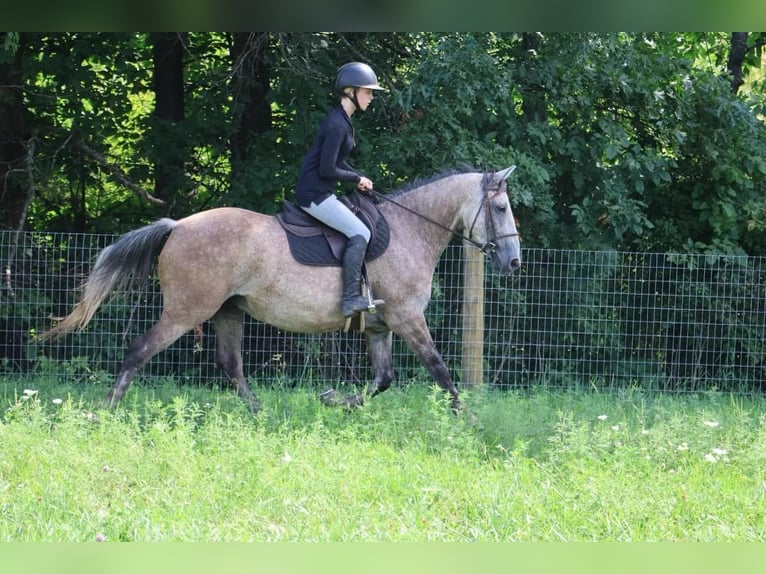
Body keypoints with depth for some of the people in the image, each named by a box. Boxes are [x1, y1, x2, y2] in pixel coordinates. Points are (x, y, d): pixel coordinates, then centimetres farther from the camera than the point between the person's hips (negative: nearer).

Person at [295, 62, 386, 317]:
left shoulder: (343, 121, 12)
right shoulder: (337, 125, -19)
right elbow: (327, 169, -21)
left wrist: (358, 177, 7)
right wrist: (357, 179, -8)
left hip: (321, 193, 11)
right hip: (314, 195, -11)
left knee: (358, 230, 15)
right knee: (359, 233, -16)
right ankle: (350, 298, -18)